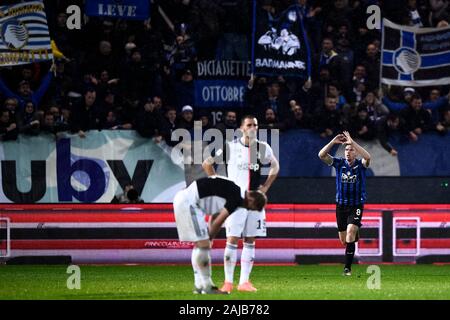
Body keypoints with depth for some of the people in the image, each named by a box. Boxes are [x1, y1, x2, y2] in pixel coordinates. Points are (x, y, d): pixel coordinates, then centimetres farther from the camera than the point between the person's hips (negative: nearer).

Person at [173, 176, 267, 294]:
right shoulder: (237, 197, -14)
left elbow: (214, 218, 20)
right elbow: (218, 222, -9)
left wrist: (209, 239, 15)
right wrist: (209, 239, 5)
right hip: (187, 202, -11)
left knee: (200, 245, 15)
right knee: (203, 245, -9)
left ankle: (199, 286, 17)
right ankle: (207, 287, -5)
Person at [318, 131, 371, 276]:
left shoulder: (361, 165, -5)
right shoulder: (339, 163, 1)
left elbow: (367, 157, -29)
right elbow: (322, 155, -10)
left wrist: (352, 142, -30)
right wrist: (333, 142, -20)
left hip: (356, 205, -3)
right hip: (341, 205, 3)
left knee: (350, 231, -22)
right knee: (343, 239, 9)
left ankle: (347, 267, -18)